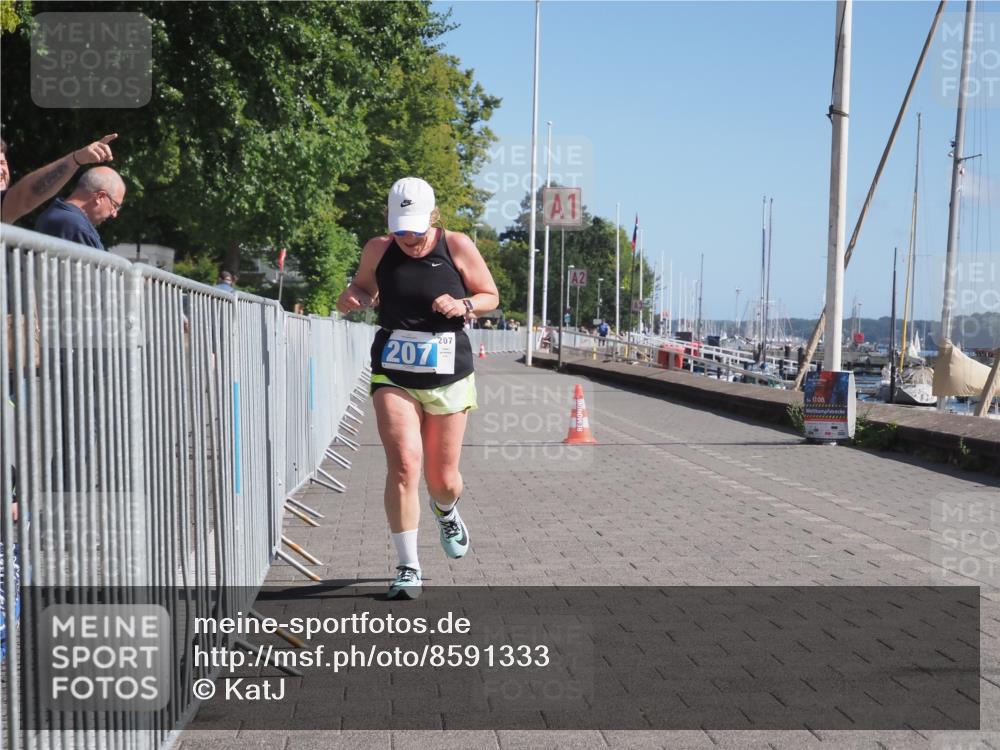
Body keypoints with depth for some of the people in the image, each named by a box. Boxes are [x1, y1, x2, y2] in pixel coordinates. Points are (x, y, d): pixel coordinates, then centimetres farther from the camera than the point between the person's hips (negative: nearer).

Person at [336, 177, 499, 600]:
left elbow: (491, 297, 6)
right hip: (392, 376, 0)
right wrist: (352, 297, -6)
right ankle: (408, 569, -8)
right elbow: (364, 286, 18)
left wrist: (463, 305, -15)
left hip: (448, 378, 0)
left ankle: (446, 511, 48)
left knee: (443, 479, 8)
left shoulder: (457, 247, -4)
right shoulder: (378, 250, 0)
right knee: (403, 466, -18)